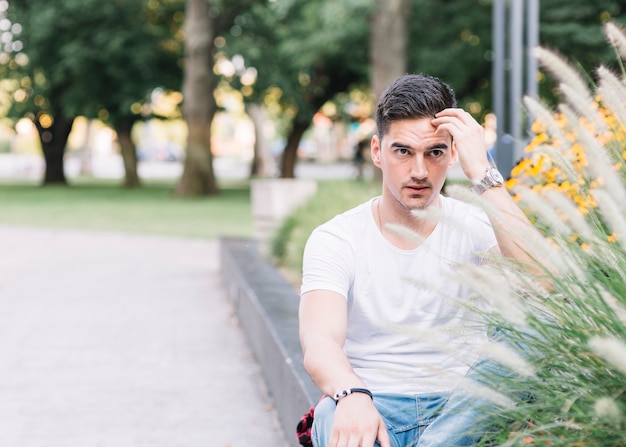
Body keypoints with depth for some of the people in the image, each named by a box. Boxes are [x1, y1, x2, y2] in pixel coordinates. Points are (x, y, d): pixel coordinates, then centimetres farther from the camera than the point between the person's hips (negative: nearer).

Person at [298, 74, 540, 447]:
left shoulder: (475, 227, 3)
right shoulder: (334, 240, 0)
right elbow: (319, 345, -16)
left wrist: (483, 175, -20)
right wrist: (351, 396, -40)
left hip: (459, 410, 1)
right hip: (371, 408, -1)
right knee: (335, 415, -37)